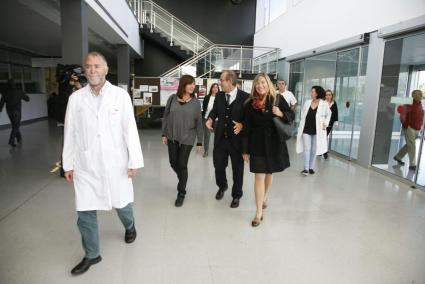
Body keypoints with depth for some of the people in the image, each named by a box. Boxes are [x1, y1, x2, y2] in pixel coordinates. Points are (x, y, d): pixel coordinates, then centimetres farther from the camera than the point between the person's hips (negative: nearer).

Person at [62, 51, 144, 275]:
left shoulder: (121, 95, -6)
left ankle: (129, 226, 49)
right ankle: (91, 255, 29)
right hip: (85, 165, 2)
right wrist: (68, 164, 6)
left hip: (115, 164, -1)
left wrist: (134, 161, -7)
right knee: (85, 214, 7)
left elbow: (130, 129, -7)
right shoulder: (76, 98, 1)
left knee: (122, 204, 16)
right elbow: (70, 133, 4)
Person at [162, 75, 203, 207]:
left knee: (182, 164, 0)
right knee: (173, 162, 12)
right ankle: (182, 179, 44)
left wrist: (199, 142, -5)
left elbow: (199, 123, -4)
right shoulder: (172, 98, -2)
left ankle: (181, 193, 18)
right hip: (172, 137, 3)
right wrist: (164, 134, 2)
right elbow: (165, 117, 5)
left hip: (187, 138, -2)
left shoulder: (195, 103, -6)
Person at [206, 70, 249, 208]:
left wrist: (242, 124, -22)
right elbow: (214, 110, 15)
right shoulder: (219, 96, 6)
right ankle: (222, 186, 44)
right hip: (220, 138, 4)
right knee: (218, 166, 13)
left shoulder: (245, 97, -9)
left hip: (236, 139, -4)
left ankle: (236, 195, 30)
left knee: (237, 169, 10)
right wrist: (210, 119, -5)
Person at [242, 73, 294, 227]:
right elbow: (247, 128, 0)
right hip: (257, 143, -1)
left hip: (274, 142, 1)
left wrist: (281, 114, -18)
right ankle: (259, 213, 4)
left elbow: (292, 115, 5)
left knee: (269, 173, 17)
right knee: (259, 176, -3)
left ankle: (264, 197, 45)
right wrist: (245, 149, 0)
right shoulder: (250, 104, -2)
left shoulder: (277, 99, -3)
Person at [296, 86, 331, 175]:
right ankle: (306, 168, -1)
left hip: (317, 131, -1)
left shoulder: (324, 104, -5)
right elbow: (302, 113, 12)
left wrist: (325, 124, -1)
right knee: (307, 149, -2)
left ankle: (311, 168, 19)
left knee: (314, 150, 8)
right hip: (306, 130, 1)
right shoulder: (307, 102, 2)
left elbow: (328, 114, 10)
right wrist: (301, 126, 6)